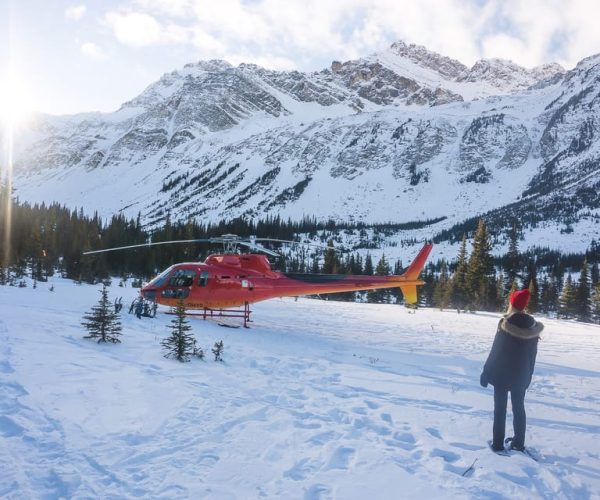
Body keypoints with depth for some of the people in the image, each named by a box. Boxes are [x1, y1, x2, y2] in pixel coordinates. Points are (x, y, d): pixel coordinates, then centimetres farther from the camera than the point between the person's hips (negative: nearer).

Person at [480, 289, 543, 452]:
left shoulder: (506, 325, -20)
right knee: (519, 407, 15)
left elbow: (495, 352, -16)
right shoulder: (533, 327, -3)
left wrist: (486, 373, -7)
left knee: (500, 408, 6)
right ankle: (519, 442, 23)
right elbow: (532, 354, 6)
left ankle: (498, 443, 10)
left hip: (501, 374, -4)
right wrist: (528, 375, 18)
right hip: (521, 375, 4)